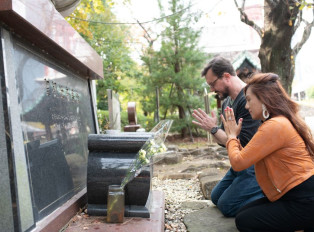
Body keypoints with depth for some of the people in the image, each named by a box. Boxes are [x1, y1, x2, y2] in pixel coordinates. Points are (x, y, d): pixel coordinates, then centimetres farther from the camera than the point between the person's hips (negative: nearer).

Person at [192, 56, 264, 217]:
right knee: (216, 197, 18)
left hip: (255, 163, -10)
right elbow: (225, 141, 9)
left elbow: (242, 143, -28)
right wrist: (211, 128, -10)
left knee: (226, 205, -10)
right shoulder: (227, 102, 7)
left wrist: (213, 129, -21)